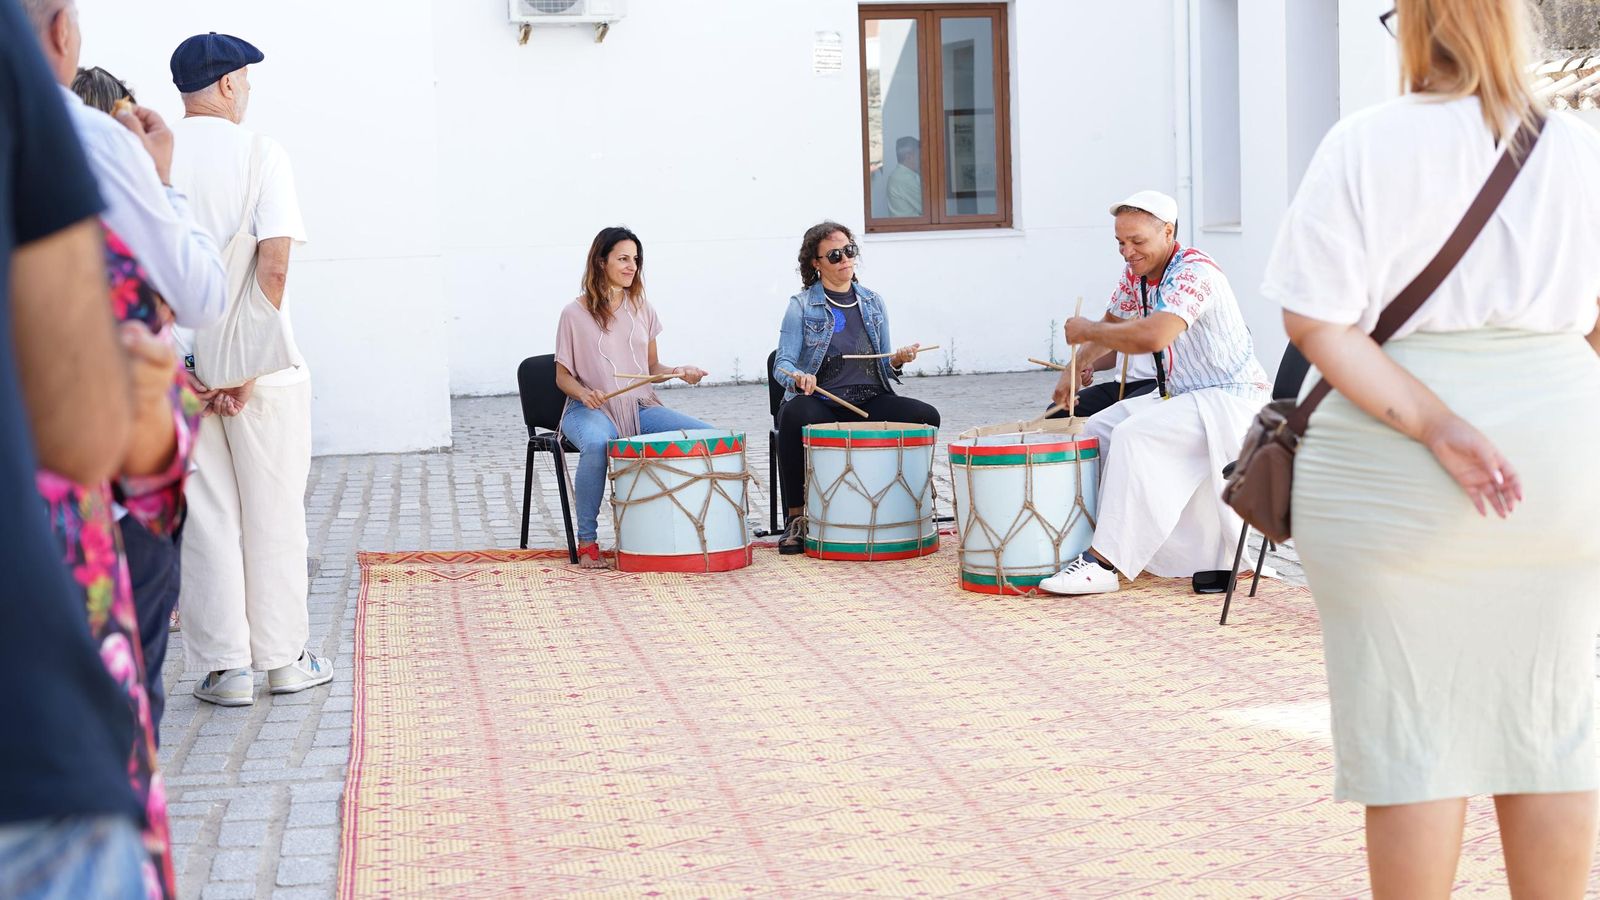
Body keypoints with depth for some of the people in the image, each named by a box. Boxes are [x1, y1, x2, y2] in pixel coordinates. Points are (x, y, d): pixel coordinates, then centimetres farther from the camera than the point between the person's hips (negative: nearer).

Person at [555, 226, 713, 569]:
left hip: (641, 407, 5)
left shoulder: (642, 309, 12)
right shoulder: (575, 313, -2)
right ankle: (587, 541, -24)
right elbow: (563, 376, 2)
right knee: (597, 444, -41)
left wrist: (678, 371, -4)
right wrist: (584, 393, -19)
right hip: (591, 410, -5)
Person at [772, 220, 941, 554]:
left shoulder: (873, 303, 15)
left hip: (870, 401, 4)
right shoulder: (802, 306, 3)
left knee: (926, 416, -23)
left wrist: (898, 360, -6)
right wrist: (799, 377, -29)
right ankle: (795, 517, -22)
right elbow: (782, 364, -5)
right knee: (794, 417, -39)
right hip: (821, 402, -3)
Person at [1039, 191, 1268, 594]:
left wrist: (1086, 330, -25)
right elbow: (1111, 324, 22)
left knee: (1134, 435, -27)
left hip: (1231, 398, -10)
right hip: (1181, 395, 10)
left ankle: (1104, 564, -28)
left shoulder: (1193, 272, -24)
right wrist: (1076, 365, 5)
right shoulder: (1136, 272, 4)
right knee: (1098, 429, 1)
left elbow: (1152, 337, -39)